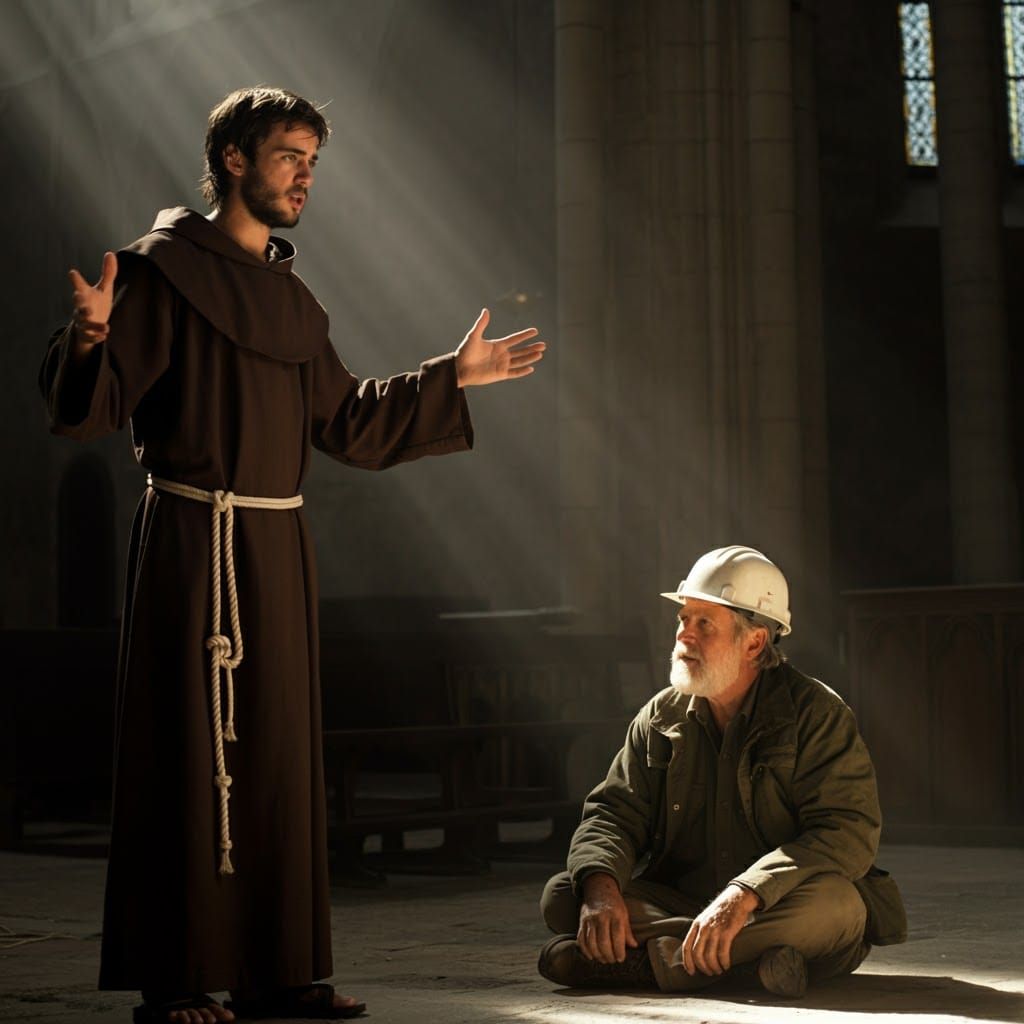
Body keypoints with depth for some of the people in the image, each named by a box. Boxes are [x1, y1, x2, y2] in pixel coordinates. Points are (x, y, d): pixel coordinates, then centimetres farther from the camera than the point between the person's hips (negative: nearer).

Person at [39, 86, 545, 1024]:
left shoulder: (290, 295, 18)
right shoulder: (164, 271, -4)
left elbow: (346, 423, 22)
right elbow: (92, 407, -11)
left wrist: (453, 378, 23)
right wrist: (93, 337, -32)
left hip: (278, 546, 8)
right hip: (195, 541, -7)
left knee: (279, 752, 8)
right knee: (191, 749, -6)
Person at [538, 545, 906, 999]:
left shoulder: (816, 713, -8)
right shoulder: (661, 716, 8)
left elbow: (850, 832, -19)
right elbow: (614, 813, 5)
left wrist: (744, 895, -32)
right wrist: (600, 885, -20)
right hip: (678, 902, 4)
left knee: (832, 903, -38)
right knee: (563, 896, -18)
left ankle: (646, 961, -29)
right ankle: (749, 960, -27)